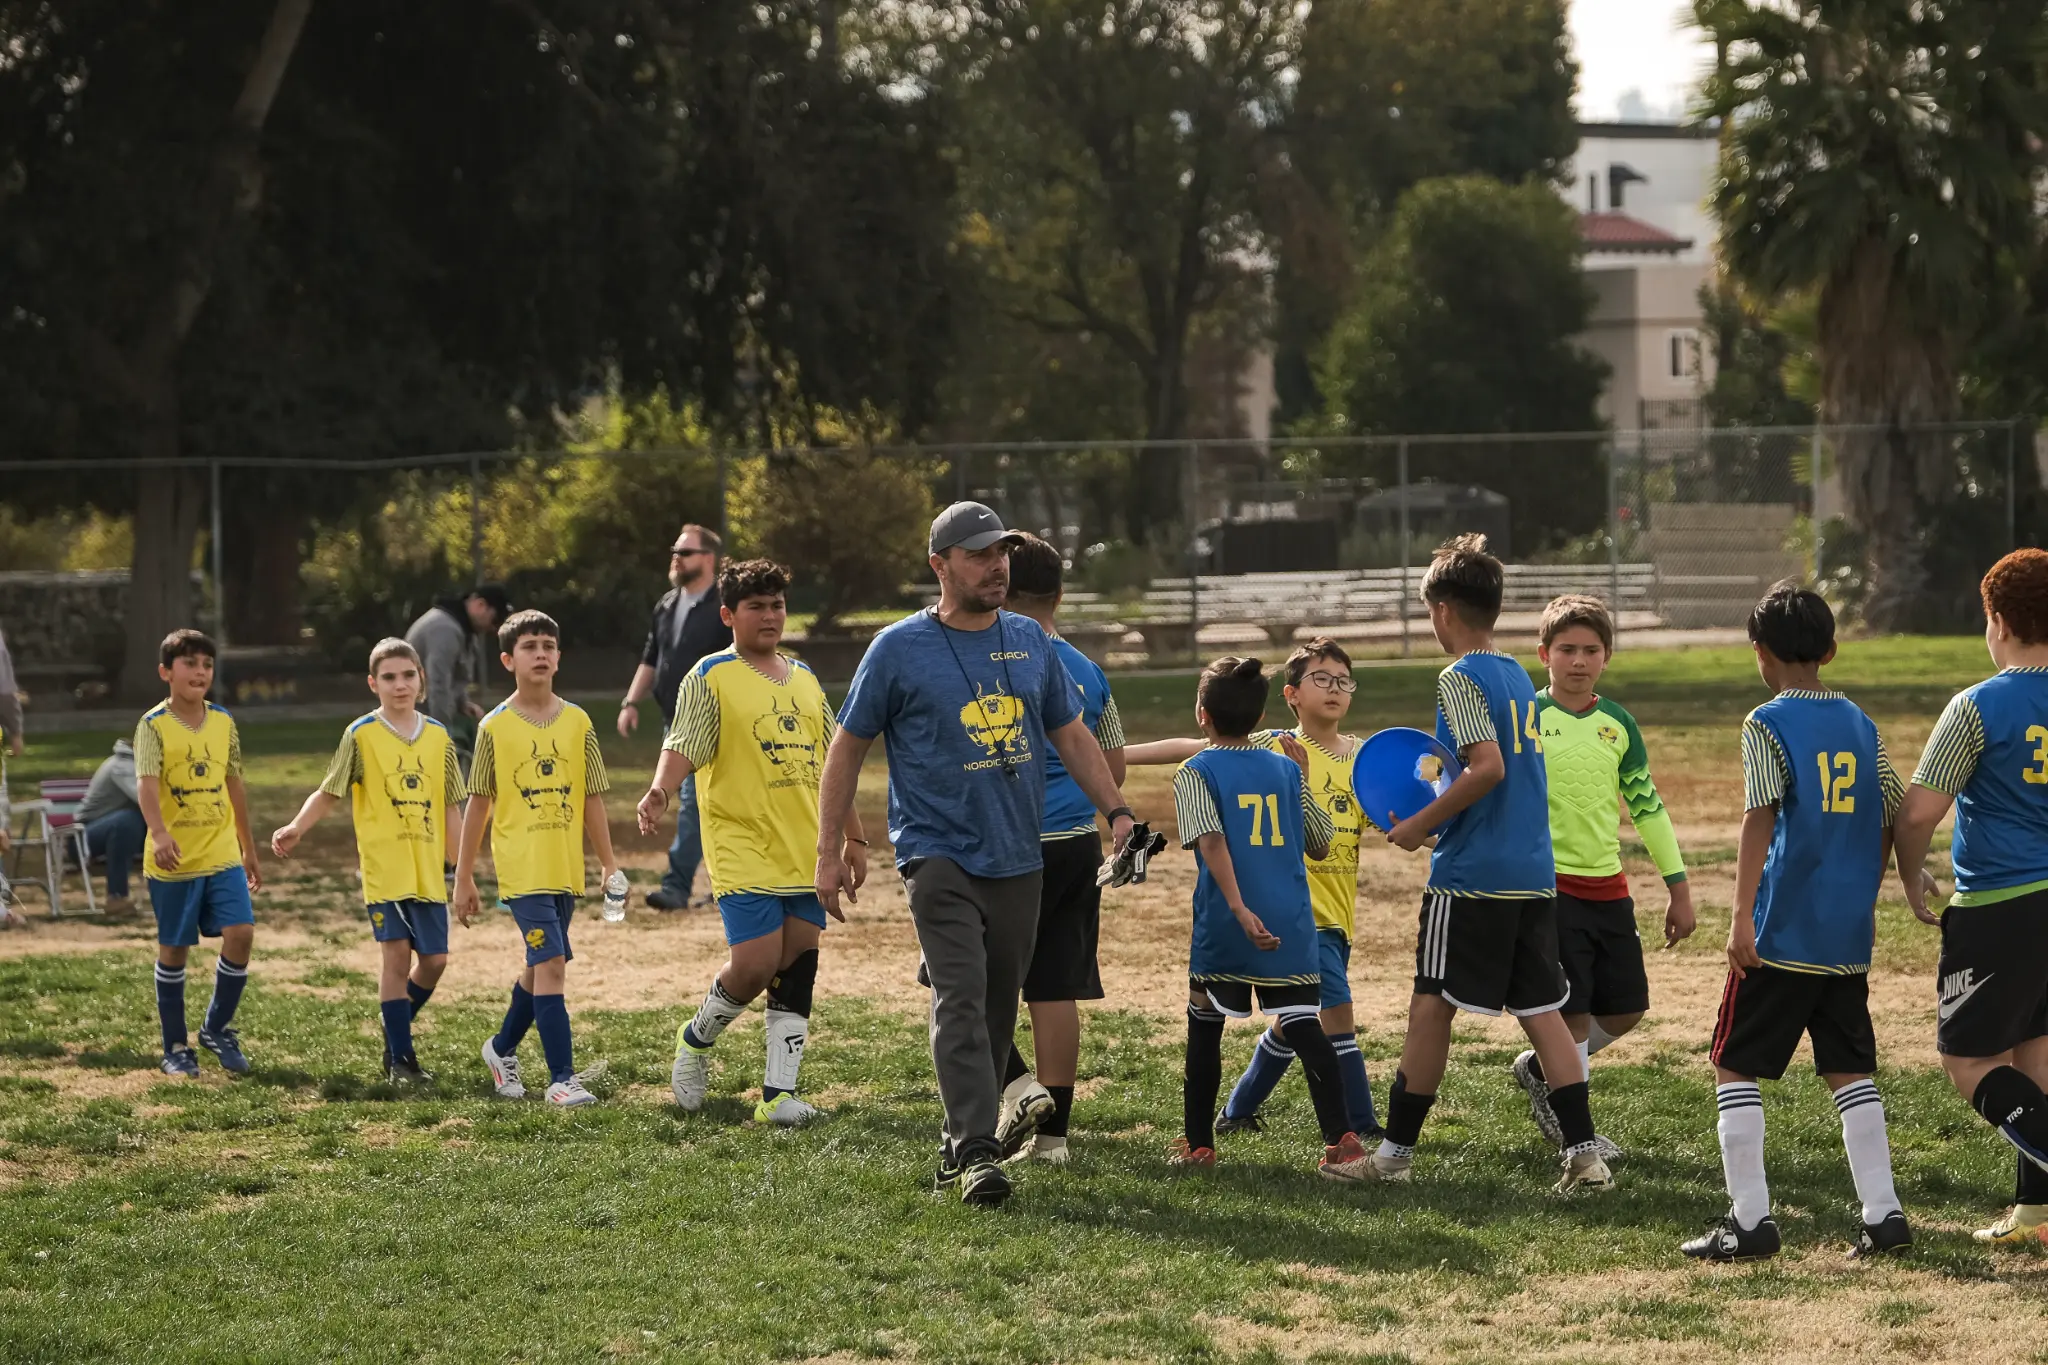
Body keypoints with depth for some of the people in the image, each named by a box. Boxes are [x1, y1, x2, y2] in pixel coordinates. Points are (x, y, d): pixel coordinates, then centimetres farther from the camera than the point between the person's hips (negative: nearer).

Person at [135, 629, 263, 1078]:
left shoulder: (223, 722, 7)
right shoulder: (153, 725, -9)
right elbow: (147, 783, -23)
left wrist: (249, 850, 21)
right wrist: (159, 834, -40)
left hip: (222, 854, 4)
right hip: (174, 859, -4)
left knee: (241, 932, -9)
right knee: (173, 951, 4)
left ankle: (217, 1027, 10)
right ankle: (175, 1049, 15)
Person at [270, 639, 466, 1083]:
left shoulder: (438, 737, 7)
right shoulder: (361, 735, -3)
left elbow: (450, 810, 12)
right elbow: (329, 793, 1)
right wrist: (296, 828, -16)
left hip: (429, 871, 4)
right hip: (383, 867, -4)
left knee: (434, 959, 2)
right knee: (395, 953, -8)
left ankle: (397, 1034, 27)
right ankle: (400, 1057, 0)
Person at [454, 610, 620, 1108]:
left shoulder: (577, 722, 4)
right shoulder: (496, 727, -3)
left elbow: (592, 800, 9)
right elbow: (478, 805, 1)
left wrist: (609, 865, 8)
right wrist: (464, 879, 2)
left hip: (567, 869, 4)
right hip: (521, 868, -4)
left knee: (540, 966, 15)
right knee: (551, 964, -15)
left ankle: (502, 1048, 39)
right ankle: (562, 1078, -14)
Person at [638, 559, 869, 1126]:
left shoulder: (804, 679, 16)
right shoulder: (711, 676, -2)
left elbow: (831, 761, 22)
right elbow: (682, 745, -12)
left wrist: (853, 836, 22)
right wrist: (659, 790, -32)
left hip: (807, 851, 6)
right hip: (744, 850, -6)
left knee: (798, 970, 0)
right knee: (756, 963, -14)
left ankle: (778, 1093, 4)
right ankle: (696, 1041, 15)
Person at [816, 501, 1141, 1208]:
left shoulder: (1029, 641, 10)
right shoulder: (899, 648, -3)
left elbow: (1072, 734, 19)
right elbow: (848, 747, 3)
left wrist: (1117, 810, 8)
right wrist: (830, 852, 0)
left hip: (1019, 859, 5)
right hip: (940, 853, -5)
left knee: (998, 1011, 7)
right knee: (961, 1000, -17)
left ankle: (959, 1143, 19)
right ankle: (975, 1151, -22)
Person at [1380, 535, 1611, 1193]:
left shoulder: (1460, 677, -10)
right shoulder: (1519, 676, 15)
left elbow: (1488, 768, -21)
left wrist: (1421, 824, -12)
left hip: (1471, 875, -8)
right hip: (1535, 874, 8)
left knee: (1430, 1009, 2)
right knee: (1541, 1012, 6)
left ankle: (1394, 1152, 9)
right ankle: (1585, 1156, -1)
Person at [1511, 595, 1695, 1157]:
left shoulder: (1618, 724, 7)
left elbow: (1647, 806, 13)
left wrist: (1679, 890, 12)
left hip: (1607, 886, 5)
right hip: (1547, 883, -5)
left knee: (1626, 1009, 7)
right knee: (1572, 1009, -5)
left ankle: (1540, 1070, 29)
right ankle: (1575, 1131, 9)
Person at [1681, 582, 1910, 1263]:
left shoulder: (1768, 723, -8)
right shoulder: (1861, 725, 10)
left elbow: (1760, 821, -16)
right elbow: (1895, 819, 13)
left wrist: (1742, 919, -18)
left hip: (1784, 931, -6)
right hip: (1849, 936, 6)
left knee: (1735, 1066, 3)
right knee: (1850, 1071, 13)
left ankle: (1750, 1219, -2)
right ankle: (1883, 1213, 7)